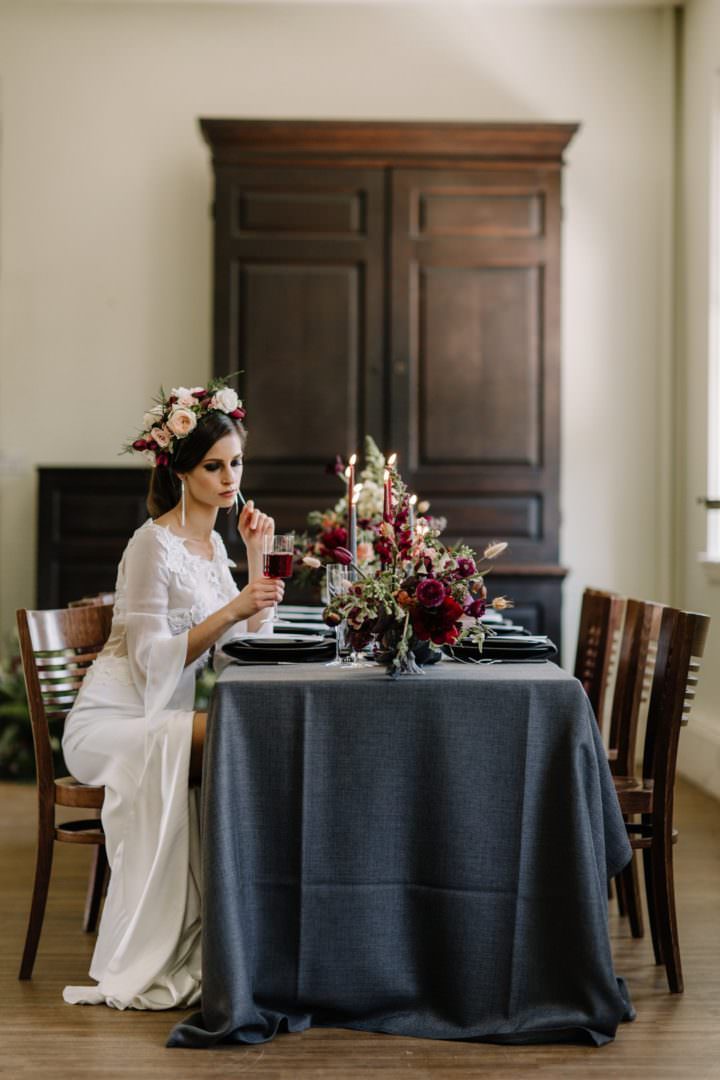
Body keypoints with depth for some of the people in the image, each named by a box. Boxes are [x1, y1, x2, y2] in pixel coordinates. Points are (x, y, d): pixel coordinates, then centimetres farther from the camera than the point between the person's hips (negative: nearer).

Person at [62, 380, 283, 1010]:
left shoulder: (212, 543, 14)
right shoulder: (154, 545, -12)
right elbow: (154, 661, -19)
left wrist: (257, 557, 4)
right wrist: (231, 610, -27)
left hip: (160, 724, 7)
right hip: (110, 724, -7)